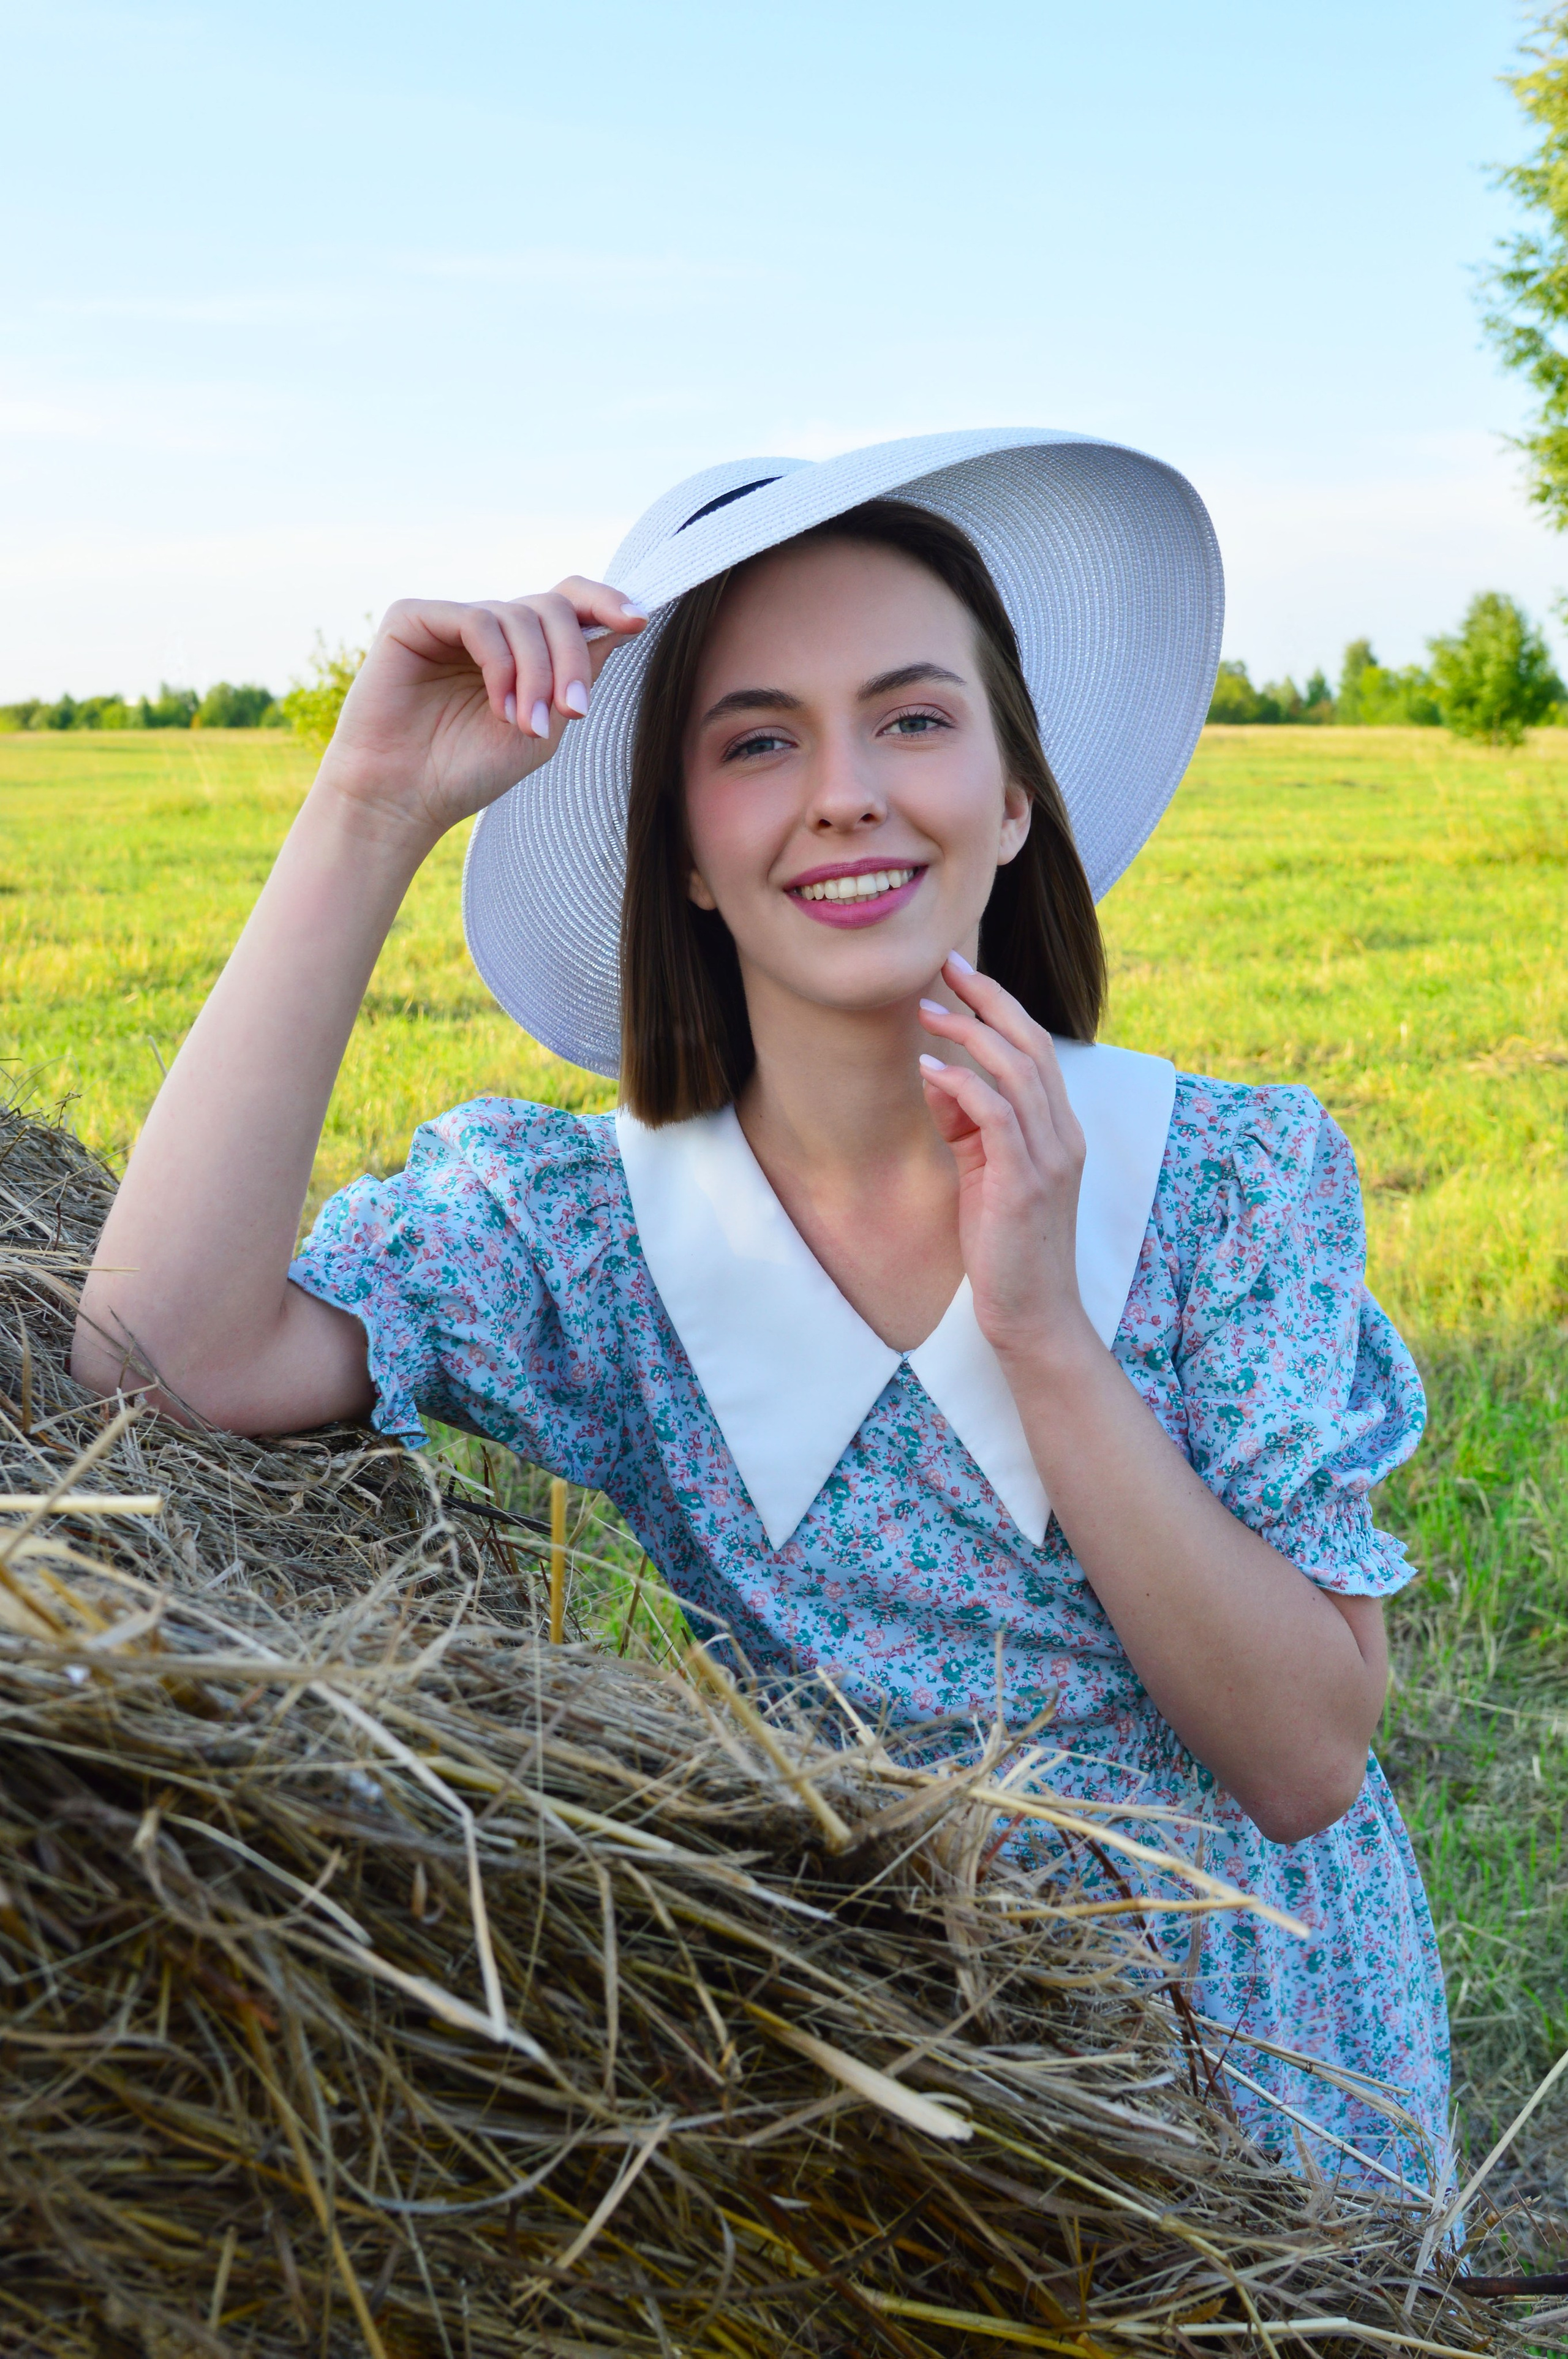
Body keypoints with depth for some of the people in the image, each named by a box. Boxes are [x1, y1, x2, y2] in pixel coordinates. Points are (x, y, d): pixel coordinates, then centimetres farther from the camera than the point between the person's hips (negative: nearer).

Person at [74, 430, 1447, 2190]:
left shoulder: (1245, 1176, -18)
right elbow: (167, 1354, -36)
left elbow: (1310, 1761, -19)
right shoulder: (570, 1220, -17)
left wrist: (1046, 1334, -31)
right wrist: (370, 807, -34)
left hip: (1252, 2050, 1)